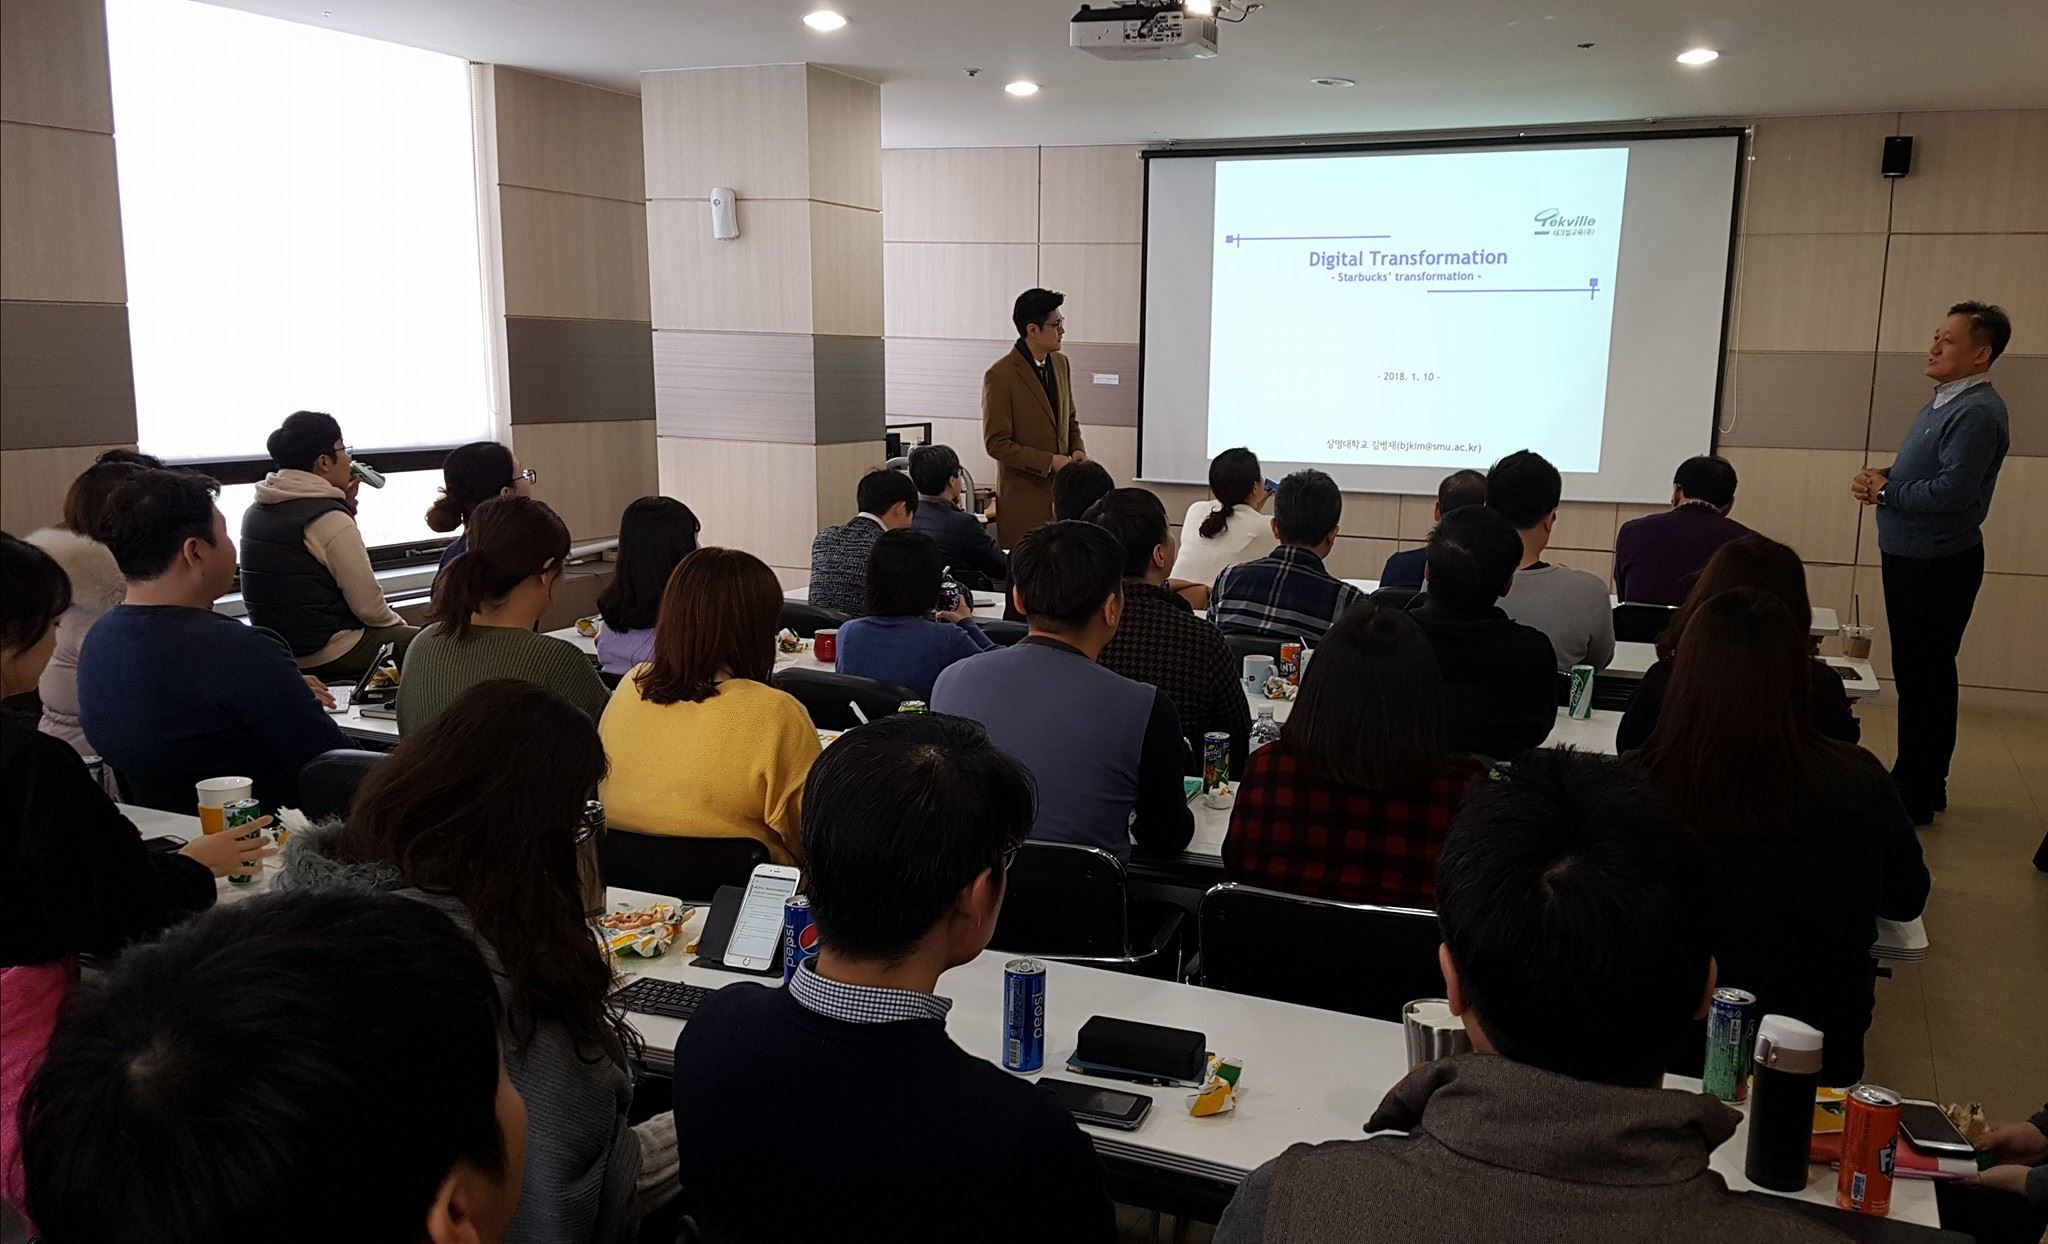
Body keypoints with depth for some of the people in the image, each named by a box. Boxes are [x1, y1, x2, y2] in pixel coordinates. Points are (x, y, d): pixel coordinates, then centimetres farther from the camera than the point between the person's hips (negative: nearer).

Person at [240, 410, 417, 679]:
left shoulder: (255, 512, 6)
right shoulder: (330, 520, -20)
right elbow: (368, 606, -18)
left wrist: (347, 507, 10)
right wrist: (398, 624, 2)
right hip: (328, 653, -9)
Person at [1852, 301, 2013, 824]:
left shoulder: (1977, 412, -19)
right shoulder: (1942, 402, 13)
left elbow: (1952, 491, -27)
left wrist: (1884, 492, -14)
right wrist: (1882, 477, 2)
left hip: (1939, 565, -10)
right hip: (1911, 558, 10)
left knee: (1923, 677, -3)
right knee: (1917, 673, 17)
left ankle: (1917, 795, 7)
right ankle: (1920, 784, 29)